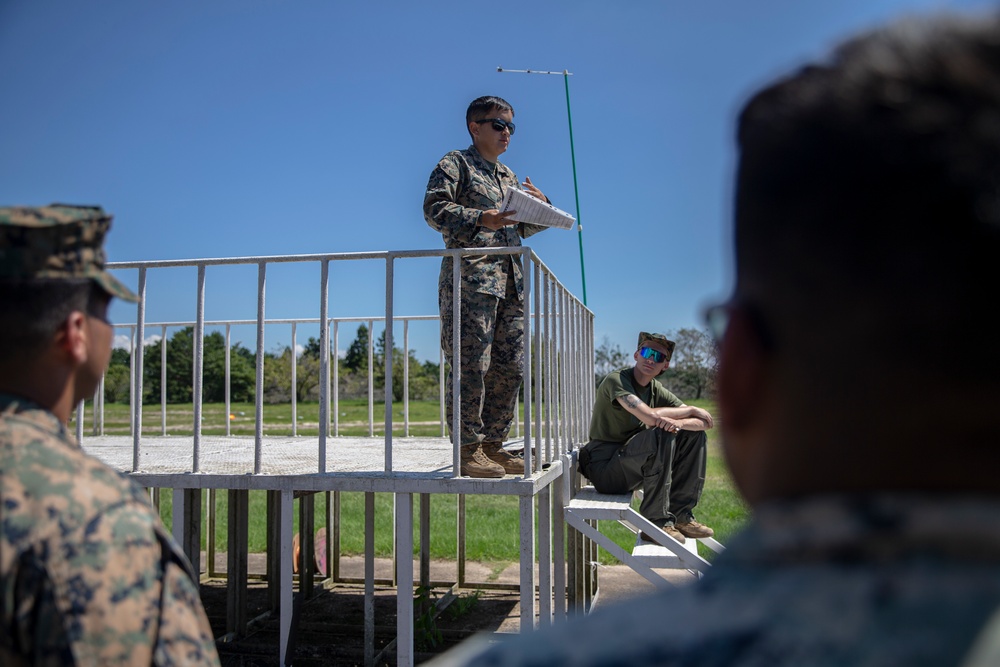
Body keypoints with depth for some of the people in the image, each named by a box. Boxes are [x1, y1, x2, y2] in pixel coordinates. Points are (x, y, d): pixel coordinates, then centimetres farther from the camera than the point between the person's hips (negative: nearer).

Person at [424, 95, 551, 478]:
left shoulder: (508, 175, 28)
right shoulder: (455, 164, 5)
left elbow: (524, 228, 29)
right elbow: (434, 208, -9)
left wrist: (540, 206, 8)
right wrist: (482, 219, -20)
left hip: (510, 281, 8)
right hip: (471, 277, -8)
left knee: (509, 367, 6)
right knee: (471, 365, -10)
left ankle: (493, 444, 14)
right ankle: (468, 449, -4)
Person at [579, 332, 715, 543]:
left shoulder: (657, 390, 8)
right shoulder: (616, 380, -14)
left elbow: (705, 422, 0)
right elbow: (651, 416, -29)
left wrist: (678, 422, -23)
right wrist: (692, 410, -13)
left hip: (632, 468, 8)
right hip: (605, 469, -8)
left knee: (694, 435, 2)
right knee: (662, 435, -30)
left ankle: (680, 514, 1)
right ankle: (657, 522, -22)